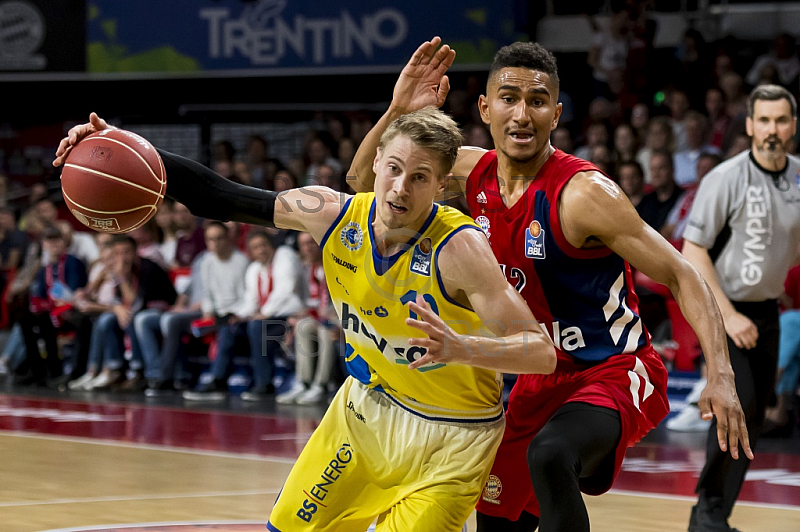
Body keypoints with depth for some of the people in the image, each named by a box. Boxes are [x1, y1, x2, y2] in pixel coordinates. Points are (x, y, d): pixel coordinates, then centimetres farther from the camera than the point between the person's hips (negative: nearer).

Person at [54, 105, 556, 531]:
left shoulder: (459, 247, -31)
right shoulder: (332, 213, -16)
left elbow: (542, 352, -35)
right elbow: (214, 196, -7)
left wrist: (461, 349, -54)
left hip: (449, 441, -5)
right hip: (368, 403, 5)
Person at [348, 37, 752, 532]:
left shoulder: (584, 194, -22)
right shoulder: (473, 172, -2)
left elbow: (682, 276, -22)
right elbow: (367, 178, 10)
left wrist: (720, 375, -36)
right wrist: (399, 110, -10)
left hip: (614, 373, -7)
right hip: (542, 379, 8)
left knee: (549, 455, -38)